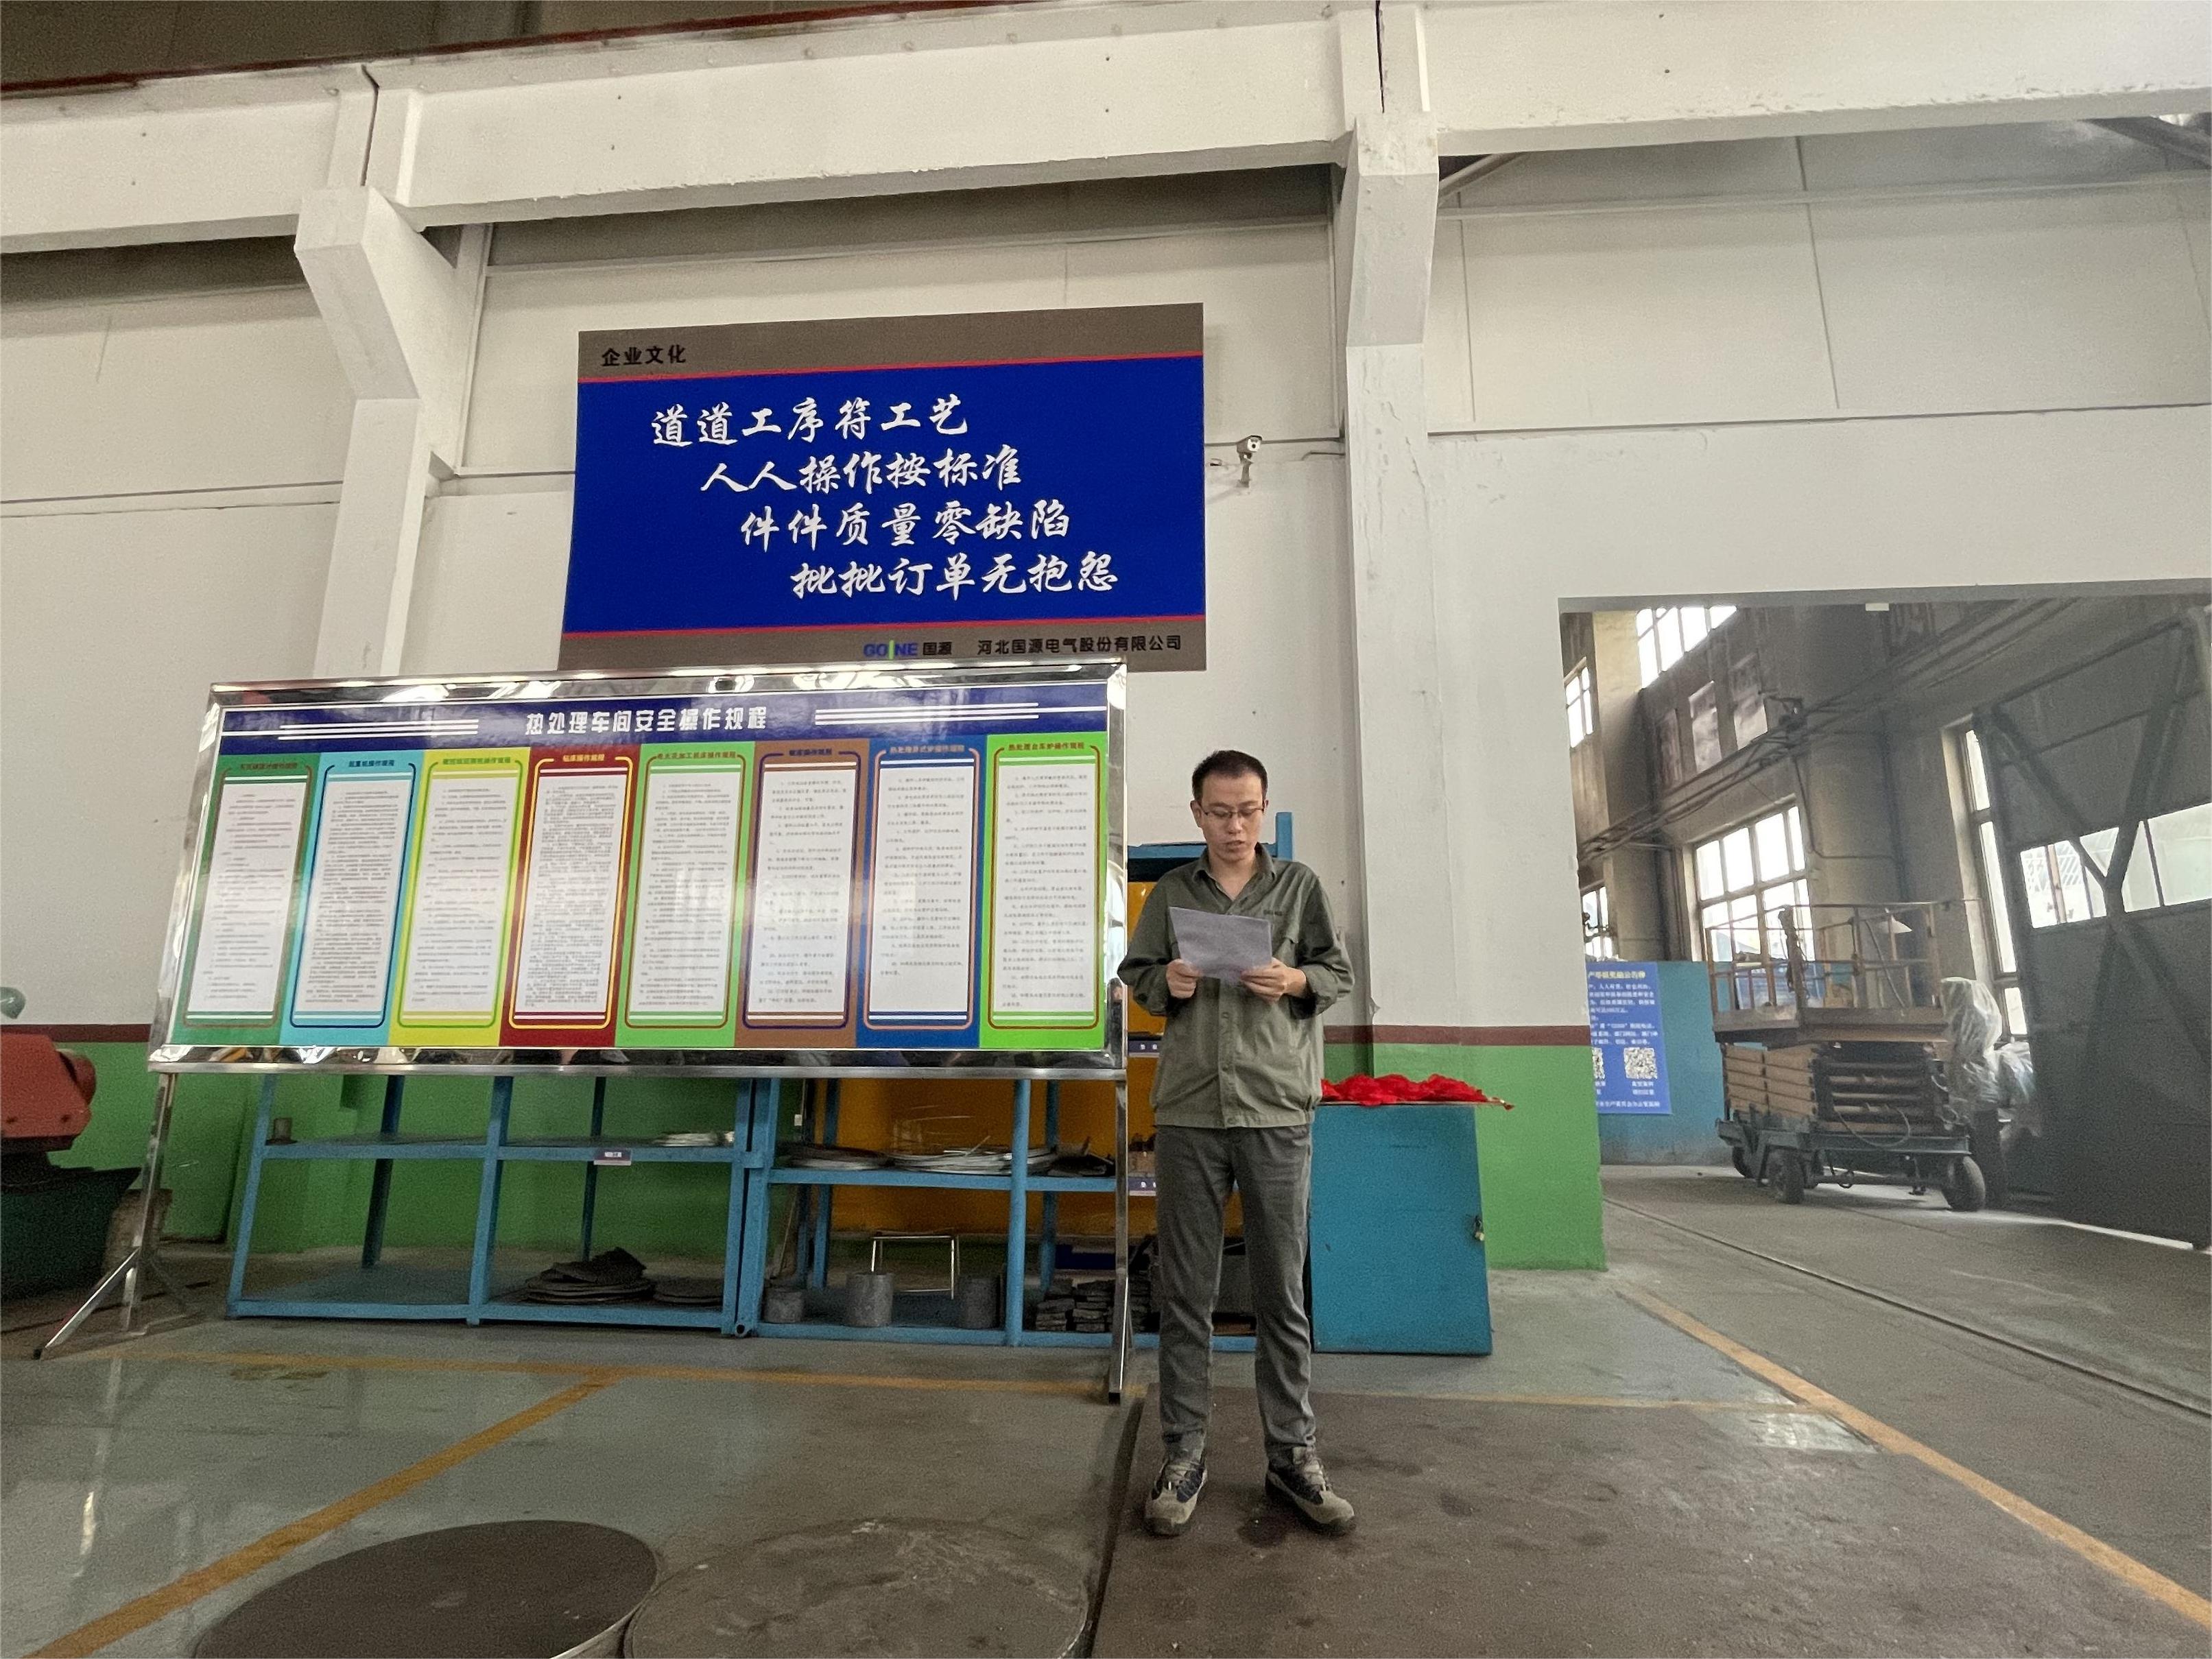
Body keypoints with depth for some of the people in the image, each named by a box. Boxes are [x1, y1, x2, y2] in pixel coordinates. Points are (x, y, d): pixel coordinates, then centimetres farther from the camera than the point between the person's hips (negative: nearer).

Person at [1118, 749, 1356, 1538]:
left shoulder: (1299, 884, 9)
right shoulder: (1171, 892, 11)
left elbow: (1340, 972, 11)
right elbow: (1135, 972, 14)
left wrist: (1295, 981, -9)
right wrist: (1166, 982, -7)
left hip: (1277, 1109, 0)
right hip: (1188, 1110, 1)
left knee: (1283, 1291, 8)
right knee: (1186, 1291, 8)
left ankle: (1292, 1454, 22)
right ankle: (1184, 1454, 20)